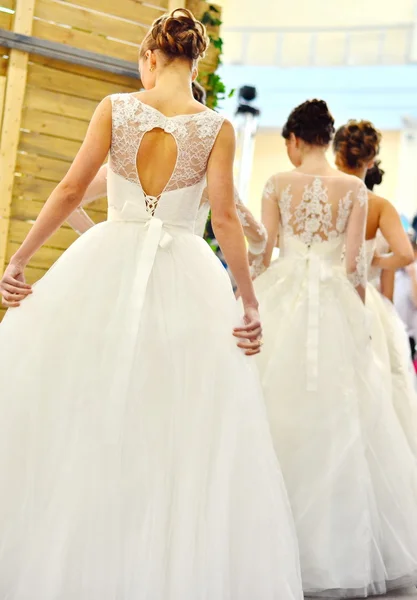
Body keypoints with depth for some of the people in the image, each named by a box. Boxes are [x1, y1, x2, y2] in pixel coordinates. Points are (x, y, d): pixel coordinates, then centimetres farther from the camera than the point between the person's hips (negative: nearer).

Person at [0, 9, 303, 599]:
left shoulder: (115, 108, 0)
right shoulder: (217, 127, -1)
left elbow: (71, 189, -4)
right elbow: (225, 219, -6)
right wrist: (250, 304, -1)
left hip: (105, 266, 1)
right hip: (184, 279, 0)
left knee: (77, 411, 9)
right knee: (182, 429, 6)